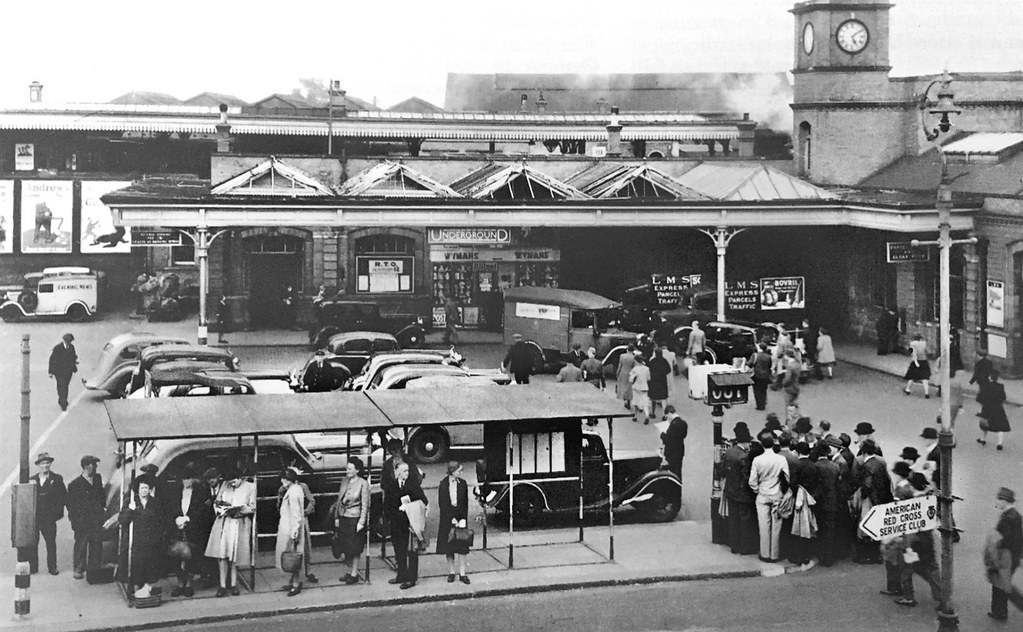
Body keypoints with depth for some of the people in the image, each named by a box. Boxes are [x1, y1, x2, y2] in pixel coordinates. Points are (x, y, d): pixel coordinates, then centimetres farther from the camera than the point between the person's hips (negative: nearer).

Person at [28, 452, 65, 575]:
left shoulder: (56, 479, 4)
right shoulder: (32, 479, 11)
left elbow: (63, 496, 2)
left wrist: (57, 511, -6)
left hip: (48, 517, -2)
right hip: (33, 516, 2)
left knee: (51, 542, -1)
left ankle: (52, 567, 5)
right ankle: (33, 566, 11)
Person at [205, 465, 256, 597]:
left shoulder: (250, 487, 2)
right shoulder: (225, 486, 8)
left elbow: (252, 508, 0)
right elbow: (216, 502, 13)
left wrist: (238, 510, -15)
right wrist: (221, 508, -9)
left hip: (240, 524, -1)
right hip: (223, 522, 2)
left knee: (235, 556, 1)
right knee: (222, 555, -6)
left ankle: (233, 584, 13)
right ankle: (223, 585, -2)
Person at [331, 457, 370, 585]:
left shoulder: (363, 484, -10)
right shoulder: (344, 481, 7)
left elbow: (365, 505, -10)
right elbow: (339, 500, 13)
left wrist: (361, 522, -13)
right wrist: (336, 517, 10)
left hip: (354, 519, -6)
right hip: (343, 518, 6)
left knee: (354, 549, 2)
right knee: (344, 548, 9)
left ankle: (354, 574, 11)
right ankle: (348, 572, 21)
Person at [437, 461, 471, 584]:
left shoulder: (463, 483, -1)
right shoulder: (443, 484, -7)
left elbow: (465, 503, 2)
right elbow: (442, 504, -8)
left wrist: (464, 519, -9)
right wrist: (452, 519, -13)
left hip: (460, 518, 1)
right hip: (447, 518, -1)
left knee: (462, 545, -2)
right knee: (448, 546, 4)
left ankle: (462, 573, 1)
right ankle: (451, 572, 14)